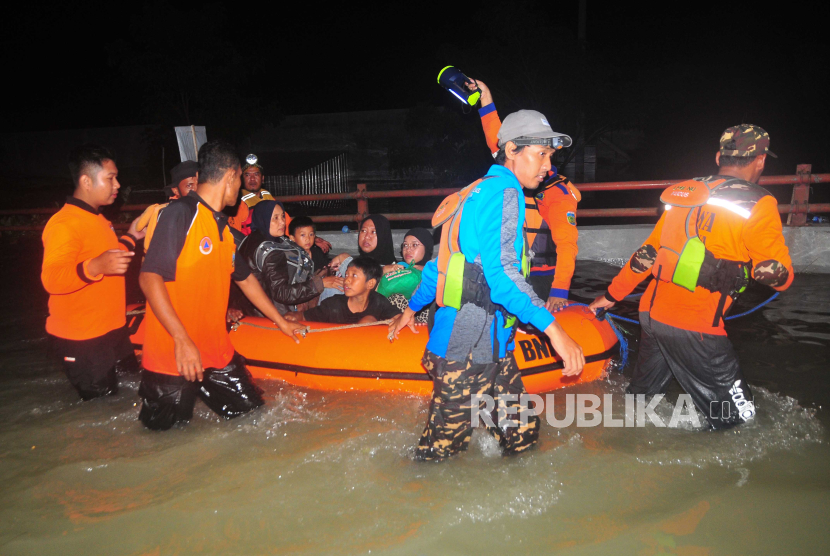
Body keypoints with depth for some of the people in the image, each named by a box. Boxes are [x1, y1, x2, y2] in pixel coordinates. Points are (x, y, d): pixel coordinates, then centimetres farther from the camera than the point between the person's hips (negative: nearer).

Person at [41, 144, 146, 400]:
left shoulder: (97, 218, 13)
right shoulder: (64, 224, -19)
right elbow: (51, 280, -30)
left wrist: (131, 236, 18)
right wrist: (96, 266, -45)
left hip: (112, 329, 9)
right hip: (81, 341, -9)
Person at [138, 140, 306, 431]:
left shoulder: (223, 228, 12)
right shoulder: (180, 214, -15)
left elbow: (245, 277, 22)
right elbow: (149, 278, -21)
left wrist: (280, 321, 28)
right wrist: (182, 340, -25)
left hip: (216, 351, 8)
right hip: (172, 354, -7)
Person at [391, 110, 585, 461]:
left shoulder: (478, 193, 19)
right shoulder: (503, 191, -12)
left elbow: (441, 263, 25)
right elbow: (500, 271, -25)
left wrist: (413, 308, 33)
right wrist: (552, 327, -29)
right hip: (468, 351, -10)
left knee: (522, 438, 13)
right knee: (441, 449, 3)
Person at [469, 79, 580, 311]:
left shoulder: (557, 193, -13)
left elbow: (566, 244, -23)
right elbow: (497, 143, 15)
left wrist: (559, 291, -34)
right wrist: (486, 100, 15)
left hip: (541, 280, -6)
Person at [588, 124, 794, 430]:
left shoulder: (684, 192, 10)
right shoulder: (757, 204, -8)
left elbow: (649, 252, 14)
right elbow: (777, 275, -7)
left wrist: (612, 294, 23)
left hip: (651, 312, 7)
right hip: (695, 327, -7)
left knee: (641, 393, 26)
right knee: (737, 416, 8)